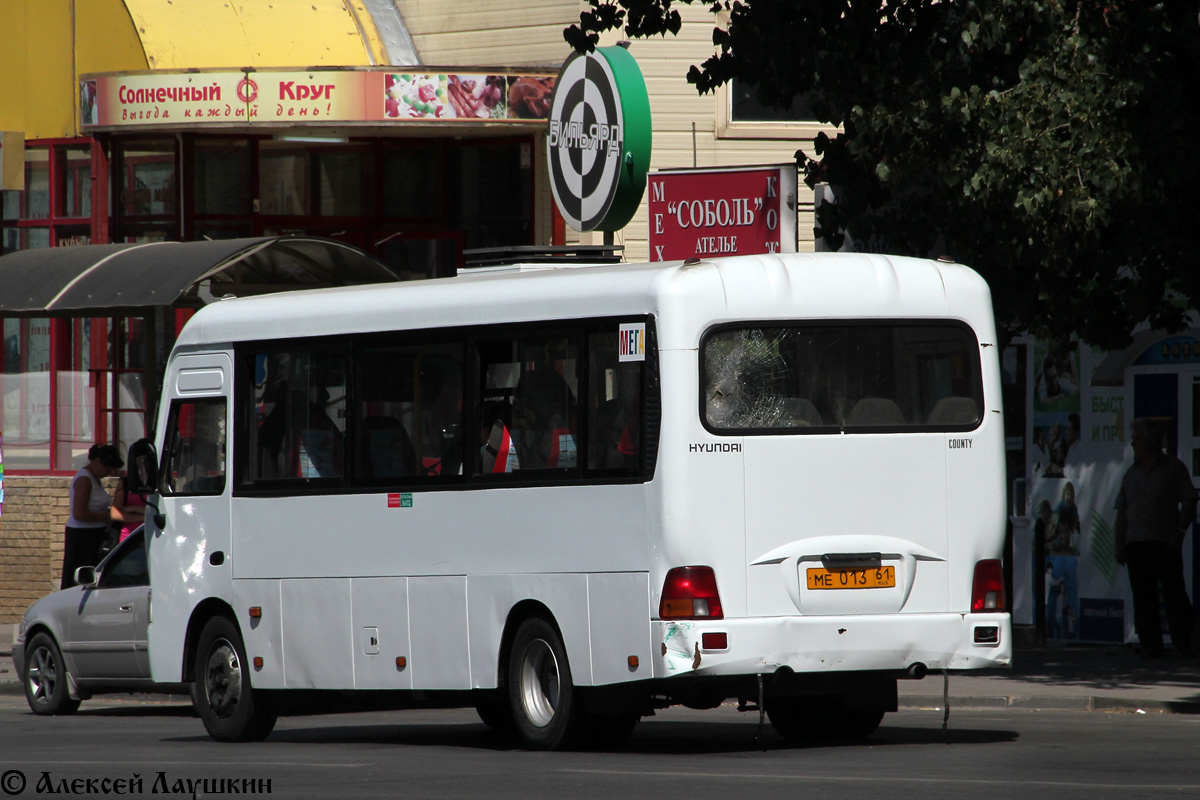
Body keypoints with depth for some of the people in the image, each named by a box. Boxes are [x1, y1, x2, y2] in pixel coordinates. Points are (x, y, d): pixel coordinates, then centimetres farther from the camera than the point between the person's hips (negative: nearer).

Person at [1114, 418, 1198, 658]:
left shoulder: (1173, 467, 4)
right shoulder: (1132, 474, 17)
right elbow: (1122, 510, 18)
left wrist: (1179, 533, -10)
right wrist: (1119, 544, 9)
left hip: (1165, 542, -4)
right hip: (1136, 544, 5)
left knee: (1174, 591, -8)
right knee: (1143, 596, 1)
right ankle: (1150, 644, 5)